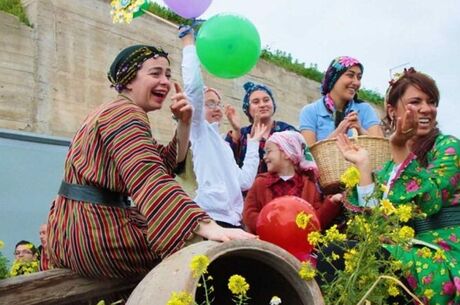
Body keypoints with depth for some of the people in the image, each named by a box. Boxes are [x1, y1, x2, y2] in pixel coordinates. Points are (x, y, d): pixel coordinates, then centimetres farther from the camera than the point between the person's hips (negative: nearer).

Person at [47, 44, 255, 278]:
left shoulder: (114, 112, 20)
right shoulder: (126, 114, -13)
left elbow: (168, 162, 18)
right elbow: (152, 180, -31)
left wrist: (183, 122, 2)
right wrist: (207, 226, -42)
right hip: (95, 232, -10)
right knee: (202, 245, -12)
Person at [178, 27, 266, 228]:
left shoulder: (223, 144, 25)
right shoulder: (199, 130, 4)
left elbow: (245, 181, 18)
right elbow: (193, 86, -11)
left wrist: (253, 144, 24)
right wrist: (189, 42, -1)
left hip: (232, 220, 8)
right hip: (210, 217, -8)